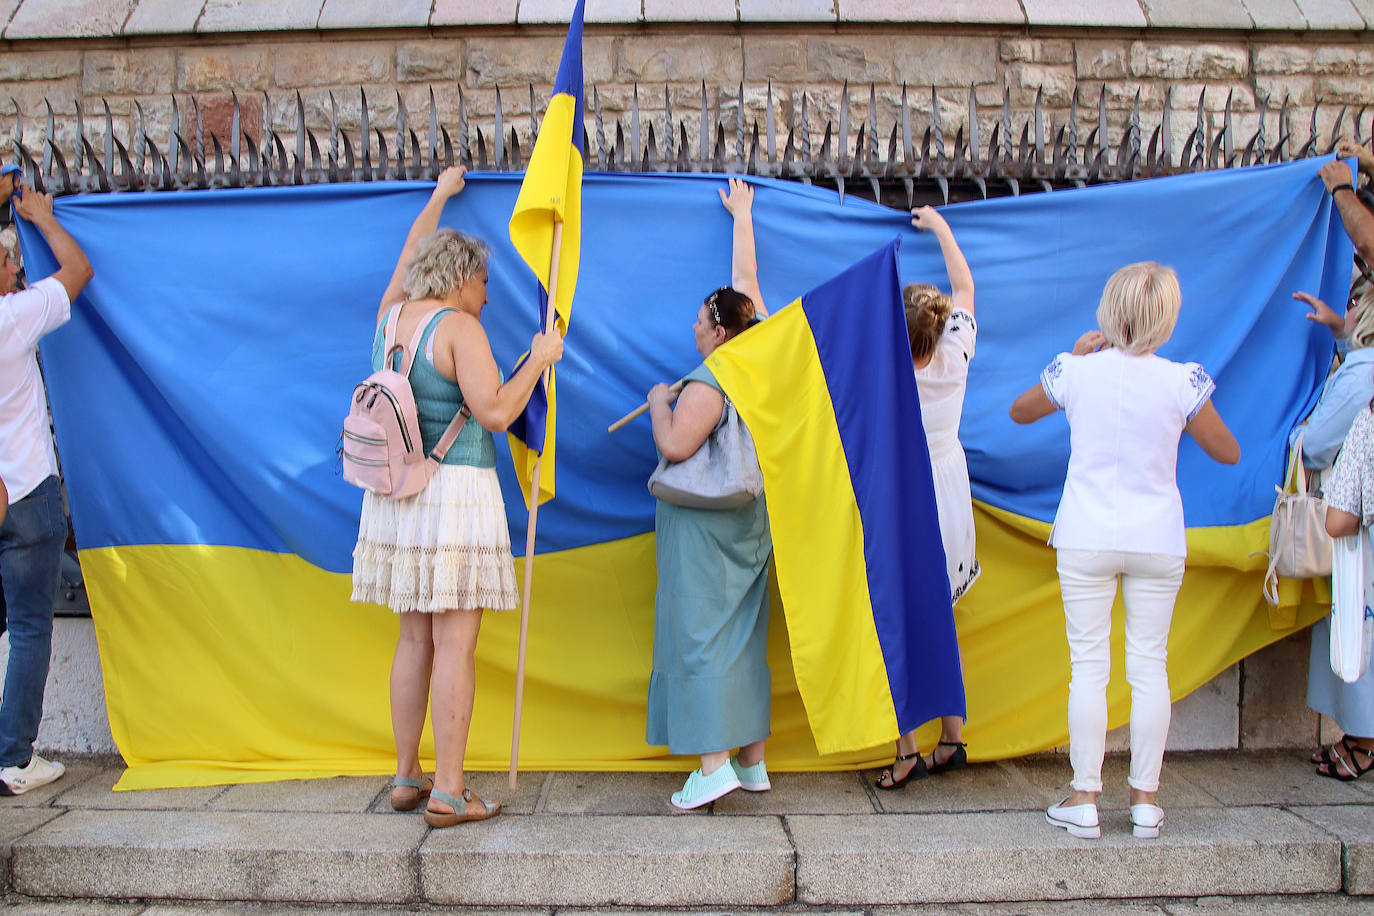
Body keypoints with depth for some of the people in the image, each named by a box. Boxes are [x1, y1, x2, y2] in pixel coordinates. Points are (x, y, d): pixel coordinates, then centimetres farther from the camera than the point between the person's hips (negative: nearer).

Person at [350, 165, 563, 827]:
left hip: (397, 492, 8)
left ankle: (406, 777, 21)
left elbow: (410, 257, 29)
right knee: (456, 645, -3)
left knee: (415, 638, 15)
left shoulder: (391, 316, 10)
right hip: (456, 495, -8)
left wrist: (439, 197, 42)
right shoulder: (459, 328, -11)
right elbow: (495, 412, -19)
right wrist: (540, 360, -5)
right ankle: (447, 793, 1)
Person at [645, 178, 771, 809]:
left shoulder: (707, 384, -17)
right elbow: (747, 281, 17)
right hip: (752, 520, 8)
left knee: (702, 630, -4)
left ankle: (715, 763, -6)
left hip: (702, 525, -8)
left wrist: (659, 401, -5)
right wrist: (742, 216, 30)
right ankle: (753, 761, 18)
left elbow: (675, 446, -24)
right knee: (745, 633, 11)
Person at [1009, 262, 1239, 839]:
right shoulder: (1182, 381, -8)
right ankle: (1145, 800, 16)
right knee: (1149, 667, 9)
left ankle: (1085, 799, 10)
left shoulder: (1075, 372, -7)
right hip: (1158, 541, 1)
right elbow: (1228, 452, 4)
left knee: (1089, 666, 5)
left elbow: (1019, 412, 13)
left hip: (1086, 541, 0)